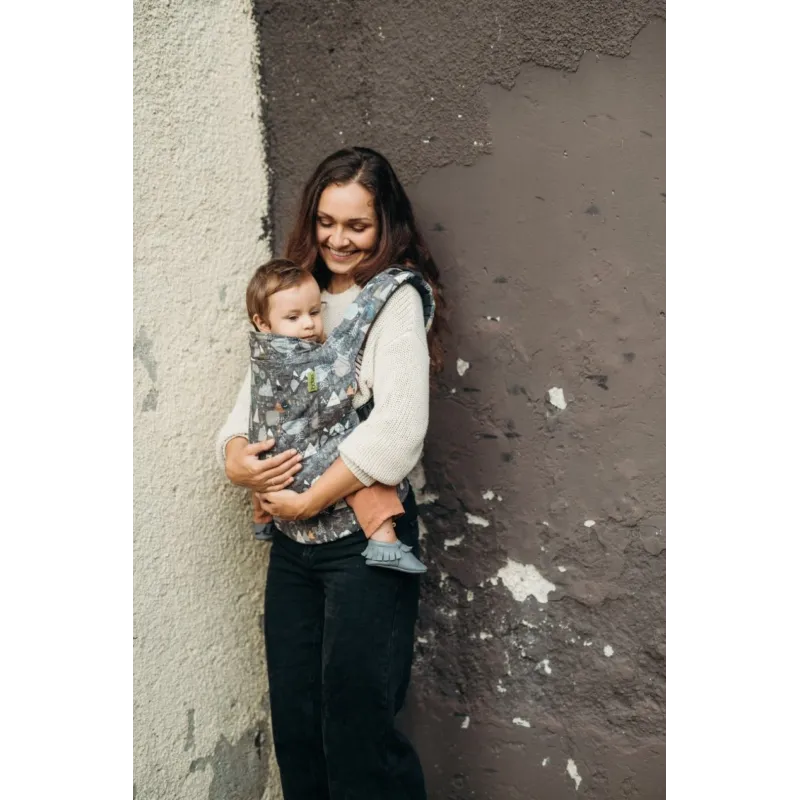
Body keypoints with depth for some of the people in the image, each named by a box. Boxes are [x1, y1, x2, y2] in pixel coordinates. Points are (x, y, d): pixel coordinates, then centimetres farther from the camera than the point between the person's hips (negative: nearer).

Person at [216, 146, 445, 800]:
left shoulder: (395, 300, -7)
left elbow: (396, 432, -19)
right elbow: (254, 393, 14)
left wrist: (308, 500, -15)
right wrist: (234, 455, -7)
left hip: (364, 533, -6)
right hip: (292, 535, 7)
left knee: (356, 723, 1)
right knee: (293, 720, 14)